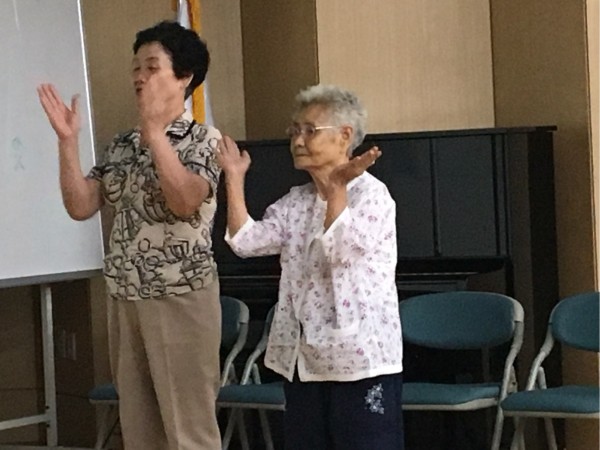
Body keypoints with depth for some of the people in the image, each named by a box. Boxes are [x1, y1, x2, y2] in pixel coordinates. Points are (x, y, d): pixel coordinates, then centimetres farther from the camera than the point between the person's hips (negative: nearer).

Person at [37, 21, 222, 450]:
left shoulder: (204, 139, -6)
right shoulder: (123, 145, 12)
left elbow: (184, 202, -24)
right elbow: (80, 206, 4)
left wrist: (154, 129, -26)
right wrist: (68, 140, -5)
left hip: (181, 298, -6)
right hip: (125, 299, 7)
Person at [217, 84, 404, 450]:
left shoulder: (372, 194, -8)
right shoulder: (295, 202, 13)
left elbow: (339, 250, -23)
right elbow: (246, 241, 1)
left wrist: (336, 189, -26)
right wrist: (234, 178, 0)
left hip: (359, 356, -7)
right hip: (303, 358, 7)